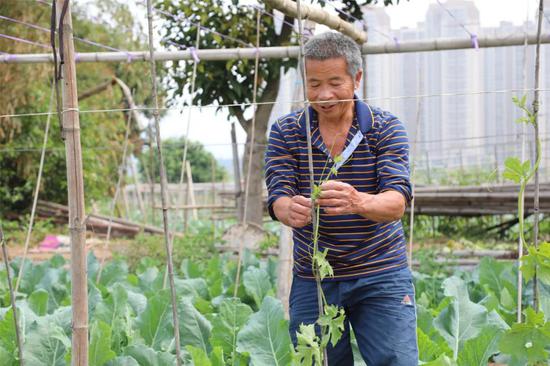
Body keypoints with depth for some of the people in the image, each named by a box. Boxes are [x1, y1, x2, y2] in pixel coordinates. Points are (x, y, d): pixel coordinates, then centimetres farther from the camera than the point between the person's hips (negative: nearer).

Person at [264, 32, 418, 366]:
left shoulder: (386, 128, -5)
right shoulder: (285, 132, -1)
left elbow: (397, 203, -18)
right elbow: (277, 198, -13)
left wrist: (358, 202, -42)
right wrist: (290, 209, -39)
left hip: (380, 276, -1)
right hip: (312, 281, 1)